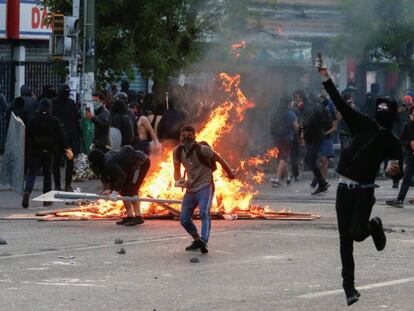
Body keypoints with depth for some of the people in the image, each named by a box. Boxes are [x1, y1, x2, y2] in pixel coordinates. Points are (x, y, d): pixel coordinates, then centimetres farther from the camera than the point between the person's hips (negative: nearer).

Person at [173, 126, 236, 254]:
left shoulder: (202, 149, -15)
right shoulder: (177, 152, 1)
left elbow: (219, 159, -3)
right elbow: (177, 171, 11)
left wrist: (230, 173, 7)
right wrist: (179, 181, -10)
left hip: (205, 187, -7)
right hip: (190, 189, 7)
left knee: (204, 213, -26)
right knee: (184, 219, 7)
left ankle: (203, 241, -40)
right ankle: (197, 240, 28)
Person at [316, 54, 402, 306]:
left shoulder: (392, 142, 0)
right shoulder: (363, 124, 6)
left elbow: (397, 168, -11)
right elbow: (340, 103, 1)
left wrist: (394, 169, -36)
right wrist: (325, 76, -7)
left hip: (364, 191, -3)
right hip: (345, 188, 3)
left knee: (357, 233, -16)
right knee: (345, 239, 3)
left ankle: (374, 226, 20)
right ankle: (349, 286, 11)